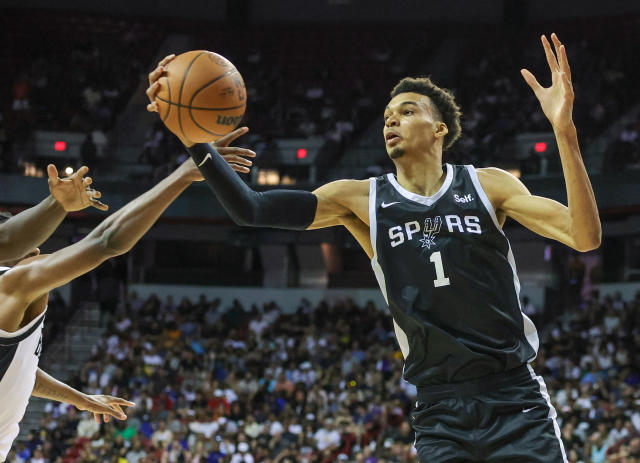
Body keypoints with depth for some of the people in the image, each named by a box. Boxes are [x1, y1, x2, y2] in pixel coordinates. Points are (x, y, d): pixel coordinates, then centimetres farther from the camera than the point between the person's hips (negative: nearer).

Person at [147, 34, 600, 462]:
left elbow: (586, 238, -9)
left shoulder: (487, 185, 1)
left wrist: (563, 130, -19)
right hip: (440, 411, 1)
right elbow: (250, 209, -5)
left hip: (516, 401, -1)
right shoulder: (361, 200, 3)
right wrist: (195, 139, -19)